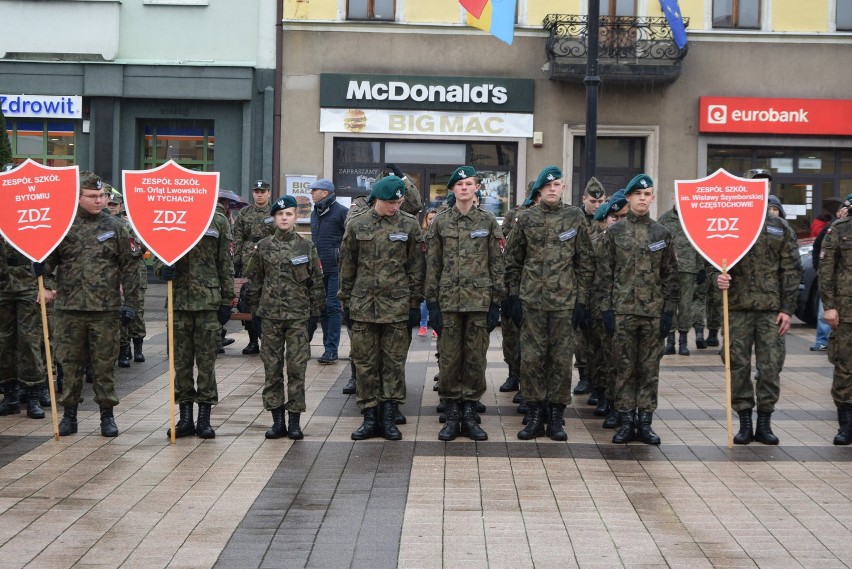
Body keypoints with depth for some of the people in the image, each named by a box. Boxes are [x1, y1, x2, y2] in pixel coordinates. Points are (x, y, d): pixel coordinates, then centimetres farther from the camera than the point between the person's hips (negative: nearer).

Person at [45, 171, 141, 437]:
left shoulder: (115, 228, 4)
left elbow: (129, 268, 5)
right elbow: (51, 258, 9)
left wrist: (131, 303, 1)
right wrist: (41, 267, -15)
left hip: (106, 308, -1)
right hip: (70, 307, 1)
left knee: (105, 363, 4)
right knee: (71, 362, 7)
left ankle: (107, 415, 14)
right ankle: (69, 414, 17)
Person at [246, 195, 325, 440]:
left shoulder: (307, 247, 2)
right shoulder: (264, 247, 5)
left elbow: (316, 282, 4)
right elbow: (254, 280, 10)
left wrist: (315, 312, 1)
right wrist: (255, 310, 6)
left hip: (298, 316, -1)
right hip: (270, 316, 1)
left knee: (297, 368, -1)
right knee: (272, 368, 4)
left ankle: (295, 420, 5)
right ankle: (277, 420, 11)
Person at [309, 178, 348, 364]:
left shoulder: (341, 212, -9)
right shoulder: (314, 214, 15)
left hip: (335, 269, -7)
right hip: (318, 268, 7)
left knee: (333, 307, -6)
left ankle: (331, 349, -4)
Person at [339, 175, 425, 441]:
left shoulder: (409, 225, 2)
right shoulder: (357, 225, 4)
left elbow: (416, 267, 4)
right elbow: (347, 266, 9)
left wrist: (415, 304, 1)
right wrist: (346, 301, 7)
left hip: (397, 305, -1)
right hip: (363, 304, 1)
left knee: (394, 363, 3)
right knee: (366, 363, 4)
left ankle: (389, 417, 10)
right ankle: (370, 417, 11)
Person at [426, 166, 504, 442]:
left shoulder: (489, 222, 5)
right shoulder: (440, 222, 5)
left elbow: (497, 264, 5)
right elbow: (432, 265, 5)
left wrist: (496, 303, 0)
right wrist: (432, 302, 0)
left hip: (479, 301, 0)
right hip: (448, 301, 0)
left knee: (476, 358, 3)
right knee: (449, 358, 2)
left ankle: (470, 414, 12)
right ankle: (452, 415, 10)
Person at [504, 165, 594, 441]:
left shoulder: (575, 217, 3)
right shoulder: (526, 219, 5)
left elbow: (585, 263, 4)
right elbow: (513, 260, 10)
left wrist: (582, 300, -1)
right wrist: (514, 295, 3)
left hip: (564, 302, -1)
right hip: (531, 301, 1)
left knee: (561, 359, 3)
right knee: (531, 358, 1)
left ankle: (555, 416, 12)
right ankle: (535, 416, 11)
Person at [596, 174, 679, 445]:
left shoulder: (662, 234, 8)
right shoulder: (614, 233, 4)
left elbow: (670, 276, 7)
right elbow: (604, 274, 2)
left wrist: (668, 311, 0)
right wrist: (607, 309, -5)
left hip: (654, 312, 1)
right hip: (622, 311, -1)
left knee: (650, 369, 4)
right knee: (624, 369, 3)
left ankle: (645, 422, 10)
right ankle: (625, 422, 9)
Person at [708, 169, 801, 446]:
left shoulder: (780, 228, 8)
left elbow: (791, 271, 6)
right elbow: (713, 262, 6)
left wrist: (787, 309, -2)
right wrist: (718, 278, -17)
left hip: (771, 309, 1)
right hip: (738, 308, 0)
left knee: (770, 366, 1)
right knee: (738, 366, 2)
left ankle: (764, 423, 11)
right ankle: (745, 423, 12)